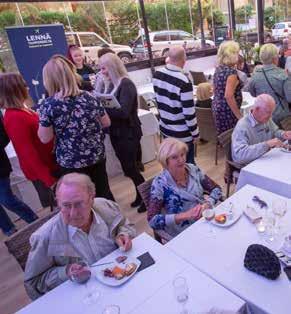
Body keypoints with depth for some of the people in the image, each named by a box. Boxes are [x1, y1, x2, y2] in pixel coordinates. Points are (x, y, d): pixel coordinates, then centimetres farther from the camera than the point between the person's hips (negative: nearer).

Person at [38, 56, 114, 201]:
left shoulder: (48, 105, -15)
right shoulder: (88, 97, -5)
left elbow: (45, 138, -10)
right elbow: (106, 123, 4)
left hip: (70, 162, -3)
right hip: (97, 156, 3)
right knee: (104, 193, 20)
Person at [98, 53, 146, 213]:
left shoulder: (126, 85, -15)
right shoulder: (111, 84, 9)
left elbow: (123, 111, -25)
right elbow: (110, 106, 10)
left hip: (129, 133, -8)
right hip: (117, 133, 8)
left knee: (129, 168, -1)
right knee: (128, 167, 15)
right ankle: (141, 195, 32)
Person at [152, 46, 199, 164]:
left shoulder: (157, 75, -4)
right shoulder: (183, 81, -23)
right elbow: (189, 111, -19)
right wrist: (195, 132, -9)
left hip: (165, 128, 7)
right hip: (181, 133, -6)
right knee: (187, 162, 11)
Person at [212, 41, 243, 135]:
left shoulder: (218, 68, 9)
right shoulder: (231, 71, -17)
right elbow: (228, 96, -24)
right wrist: (239, 115, -19)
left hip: (217, 107, 9)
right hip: (228, 110, -9)